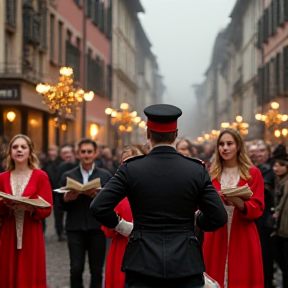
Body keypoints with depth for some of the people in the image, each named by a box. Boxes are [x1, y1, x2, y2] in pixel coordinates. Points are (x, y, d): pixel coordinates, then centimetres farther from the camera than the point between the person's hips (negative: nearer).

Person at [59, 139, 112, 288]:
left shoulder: (105, 176, 6)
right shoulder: (68, 176, 8)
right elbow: (62, 205, 5)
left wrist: (97, 196, -19)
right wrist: (67, 198, -17)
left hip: (97, 229, 0)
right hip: (75, 229, 0)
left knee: (96, 270, 4)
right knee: (76, 269, -5)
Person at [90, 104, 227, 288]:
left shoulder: (131, 169, -5)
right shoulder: (198, 170, -3)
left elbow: (98, 207, -10)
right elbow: (219, 217, -3)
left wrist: (122, 226, 7)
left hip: (142, 265, 0)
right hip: (186, 264, 0)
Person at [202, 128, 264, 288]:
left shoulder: (253, 173, 2)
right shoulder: (212, 174, 9)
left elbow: (257, 209, -4)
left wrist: (240, 203, -22)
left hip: (242, 237, -2)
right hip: (215, 236, 2)